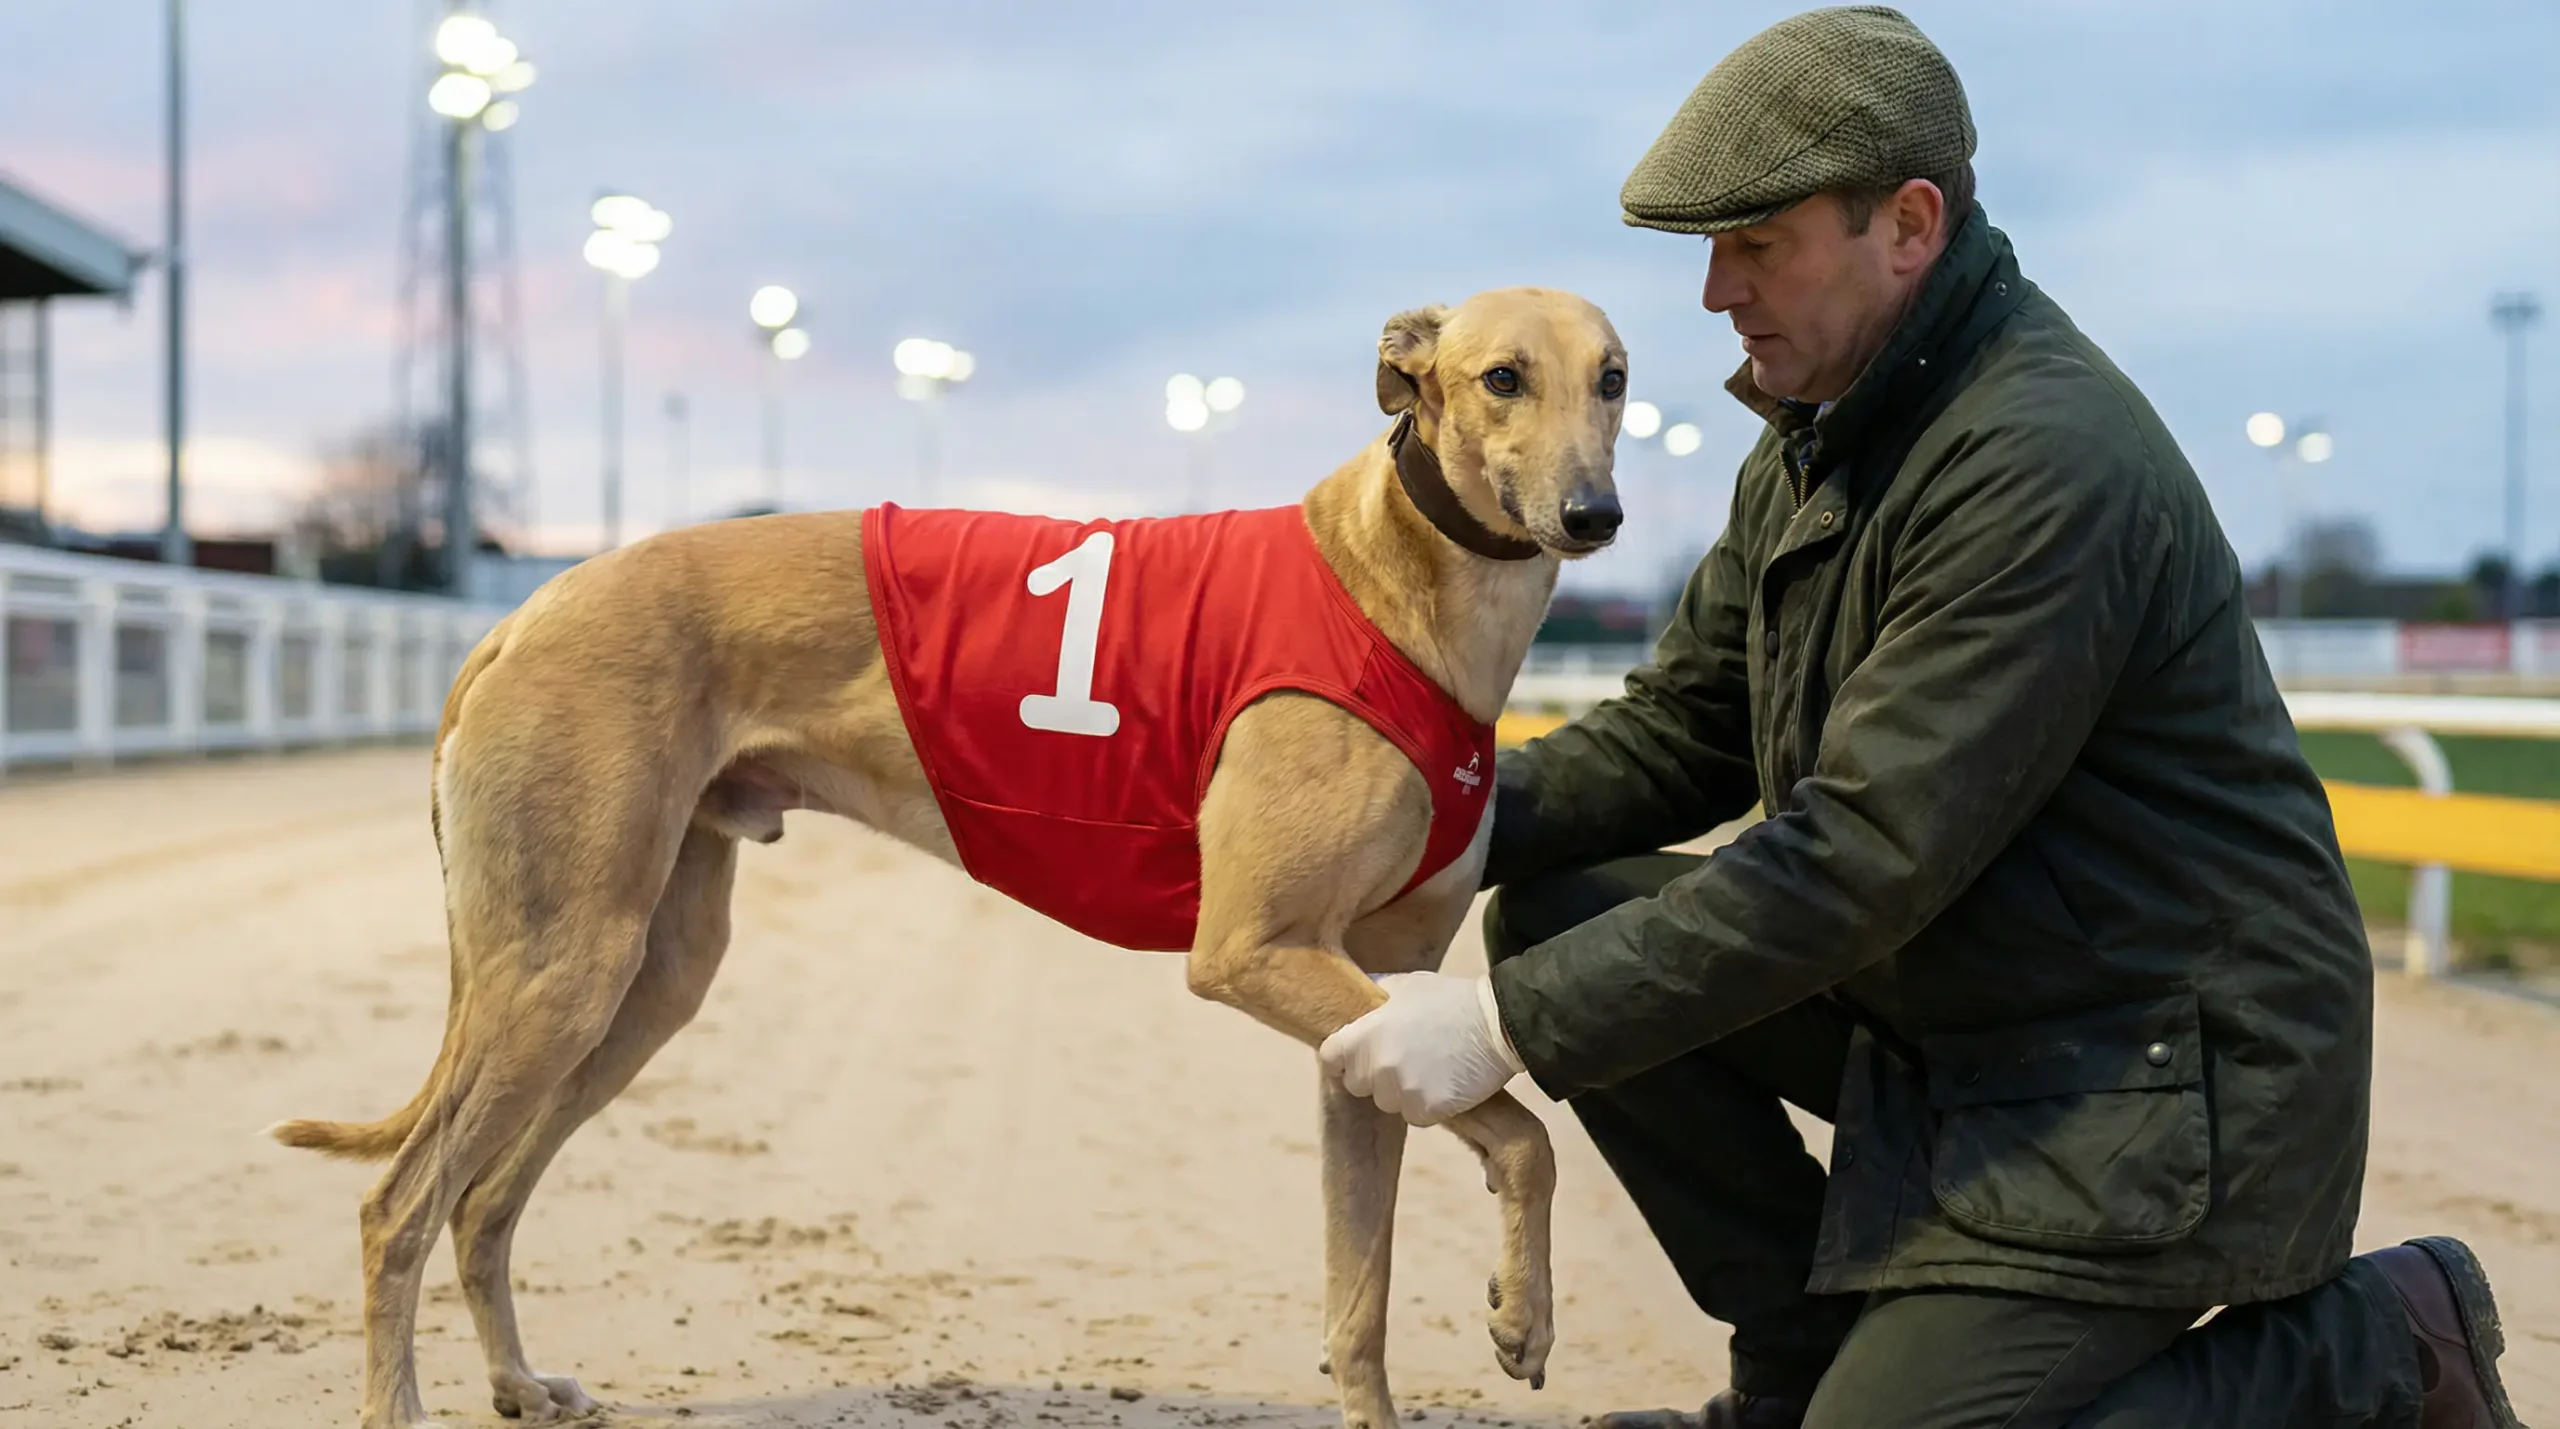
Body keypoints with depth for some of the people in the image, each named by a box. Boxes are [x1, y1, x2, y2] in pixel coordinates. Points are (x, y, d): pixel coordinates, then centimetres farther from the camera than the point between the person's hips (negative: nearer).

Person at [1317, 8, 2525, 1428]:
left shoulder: (2048, 462, -25)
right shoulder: (1820, 432, 7)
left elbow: (1864, 858, -28)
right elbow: (1681, 729, 11)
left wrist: (1513, 1027, -26)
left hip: (2160, 1071, -9)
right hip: (1946, 1007, 9)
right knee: (1562, 909, -3)